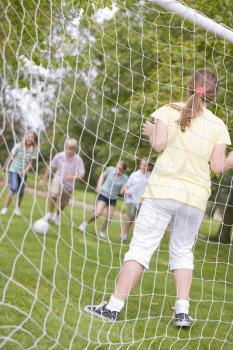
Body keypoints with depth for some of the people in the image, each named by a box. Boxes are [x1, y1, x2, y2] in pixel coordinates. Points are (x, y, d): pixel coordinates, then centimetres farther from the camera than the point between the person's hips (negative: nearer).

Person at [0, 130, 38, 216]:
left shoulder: (33, 150, -7)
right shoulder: (18, 146, -14)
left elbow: (30, 162, -5)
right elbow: (10, 157, -2)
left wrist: (25, 171, -21)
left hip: (23, 173, 3)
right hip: (13, 170, -3)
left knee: (21, 192, 7)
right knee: (14, 188, -20)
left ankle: (17, 209, 27)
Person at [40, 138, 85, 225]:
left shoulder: (78, 160, -18)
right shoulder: (59, 156, -14)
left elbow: (81, 175, -16)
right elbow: (50, 167, -1)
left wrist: (72, 177, -34)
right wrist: (43, 179, 4)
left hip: (69, 185, 1)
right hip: (58, 180, -1)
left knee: (63, 204, 14)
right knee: (53, 194, -28)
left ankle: (57, 216, 45)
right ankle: (49, 214, -9)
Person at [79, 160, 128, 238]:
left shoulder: (125, 178, -12)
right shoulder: (110, 169, -14)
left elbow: (121, 192, -11)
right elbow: (103, 175, 7)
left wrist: (124, 189, -32)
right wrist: (99, 186, 0)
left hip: (113, 199, 2)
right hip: (103, 194, -2)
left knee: (109, 217, 4)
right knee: (97, 213, -16)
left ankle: (102, 232, 24)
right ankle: (86, 223, 8)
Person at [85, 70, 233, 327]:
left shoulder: (170, 110, 2)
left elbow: (158, 144, -8)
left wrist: (150, 132, 13)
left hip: (163, 190, -2)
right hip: (195, 198, 2)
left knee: (141, 246, -1)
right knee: (182, 252, 16)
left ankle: (114, 307, -3)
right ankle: (182, 311, 8)